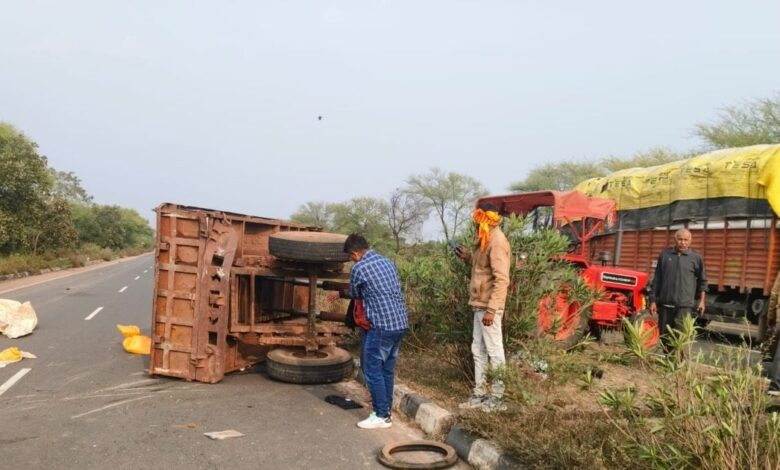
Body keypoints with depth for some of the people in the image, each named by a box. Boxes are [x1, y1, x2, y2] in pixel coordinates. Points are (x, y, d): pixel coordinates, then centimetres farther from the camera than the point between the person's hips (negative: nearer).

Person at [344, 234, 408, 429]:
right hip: (401, 323, 8)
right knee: (387, 369, 16)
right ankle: (385, 410, 23)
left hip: (381, 326, -8)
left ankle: (381, 416, 7)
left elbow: (354, 295, 8)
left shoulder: (359, 268, -8)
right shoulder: (388, 262, 13)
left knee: (373, 370, 3)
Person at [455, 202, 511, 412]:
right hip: (480, 305, 10)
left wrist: (491, 309, -25)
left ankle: (497, 398, 9)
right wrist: (468, 257, 11)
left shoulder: (497, 241, -16)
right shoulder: (486, 239, 14)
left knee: (494, 352, 0)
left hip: (488, 307, -10)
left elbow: (501, 279, -22)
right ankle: (480, 394, 24)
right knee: (478, 350, 15)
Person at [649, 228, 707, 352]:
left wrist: (702, 300, 4)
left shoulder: (696, 258, 2)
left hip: (684, 304, -3)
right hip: (665, 303, 3)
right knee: (664, 335, 9)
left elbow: (702, 281, 10)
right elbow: (657, 279, 8)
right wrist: (653, 300, 5)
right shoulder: (665, 254, 6)